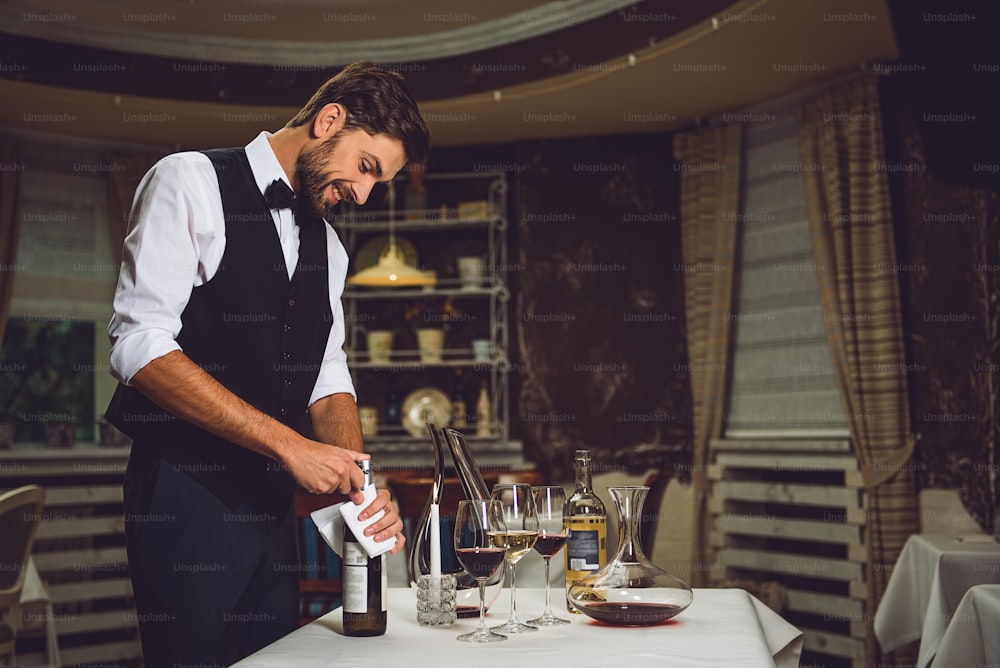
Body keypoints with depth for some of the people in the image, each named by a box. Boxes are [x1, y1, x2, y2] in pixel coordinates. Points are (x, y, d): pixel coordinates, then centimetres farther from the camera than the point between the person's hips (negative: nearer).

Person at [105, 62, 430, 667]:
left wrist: (358, 484, -7)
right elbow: (139, 344, -18)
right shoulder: (191, 182, -6)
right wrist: (289, 443, -21)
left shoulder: (326, 244, 16)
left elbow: (327, 379, 13)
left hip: (273, 501, 7)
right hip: (185, 496, -7)